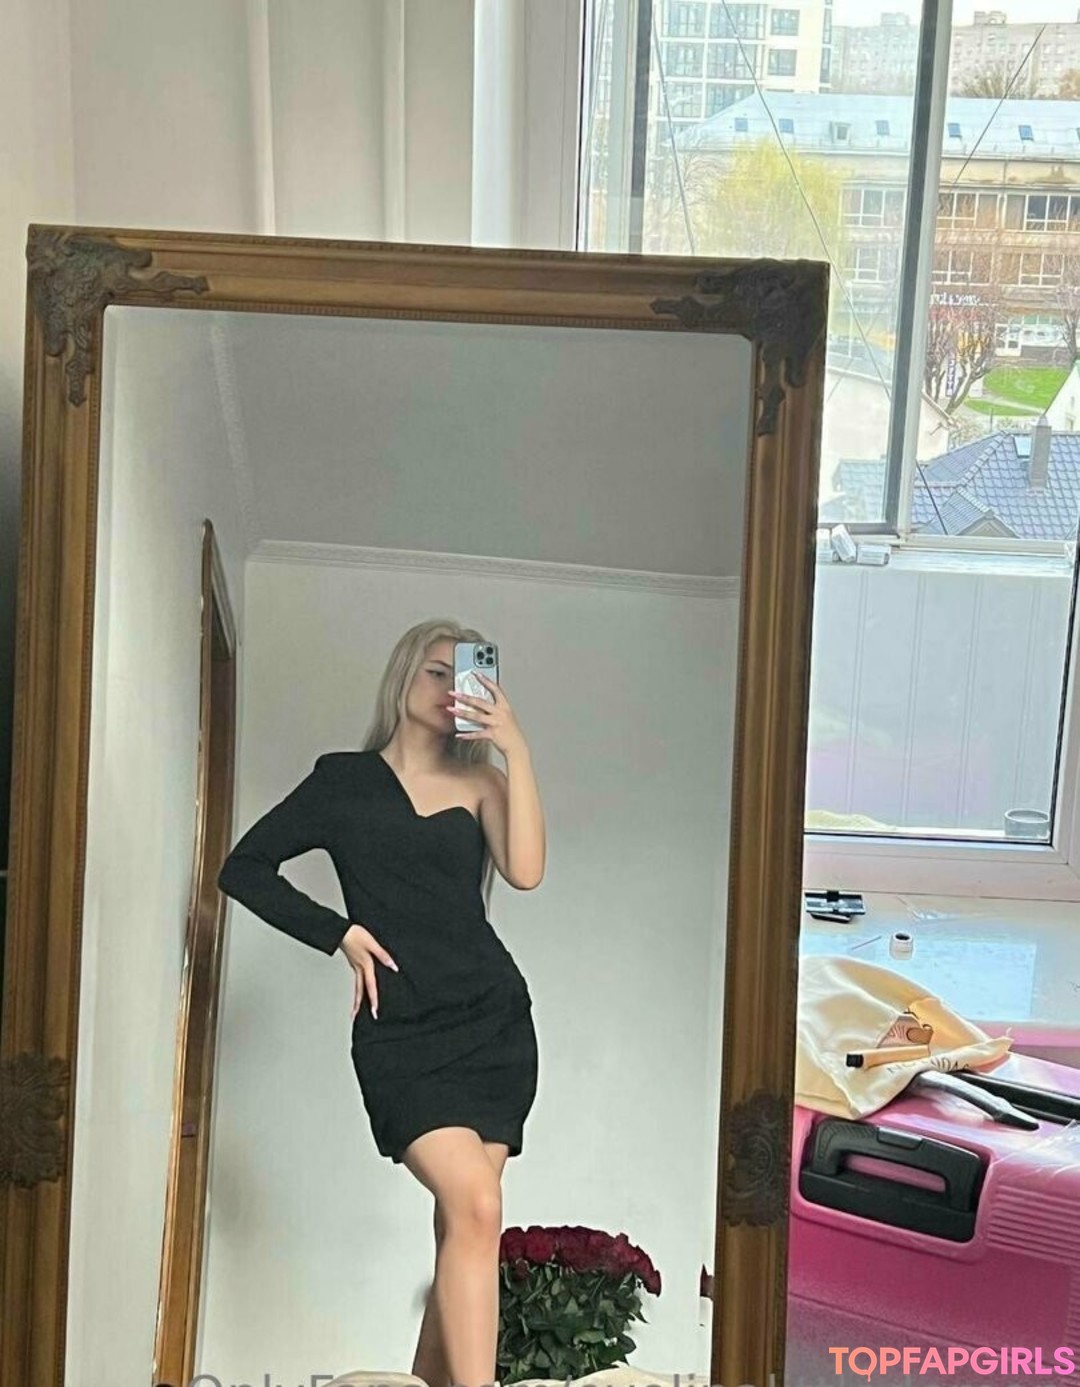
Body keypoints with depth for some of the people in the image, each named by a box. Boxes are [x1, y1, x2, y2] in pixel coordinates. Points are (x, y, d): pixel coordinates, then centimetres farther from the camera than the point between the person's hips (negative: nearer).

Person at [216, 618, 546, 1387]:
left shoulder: (480, 784, 11)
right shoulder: (346, 779, 8)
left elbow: (526, 870, -7)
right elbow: (245, 868, 8)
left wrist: (517, 751, -11)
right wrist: (344, 933, 0)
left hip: (495, 1020, 3)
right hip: (402, 1031, -3)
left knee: (459, 1225, 3)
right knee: (477, 1208, -20)